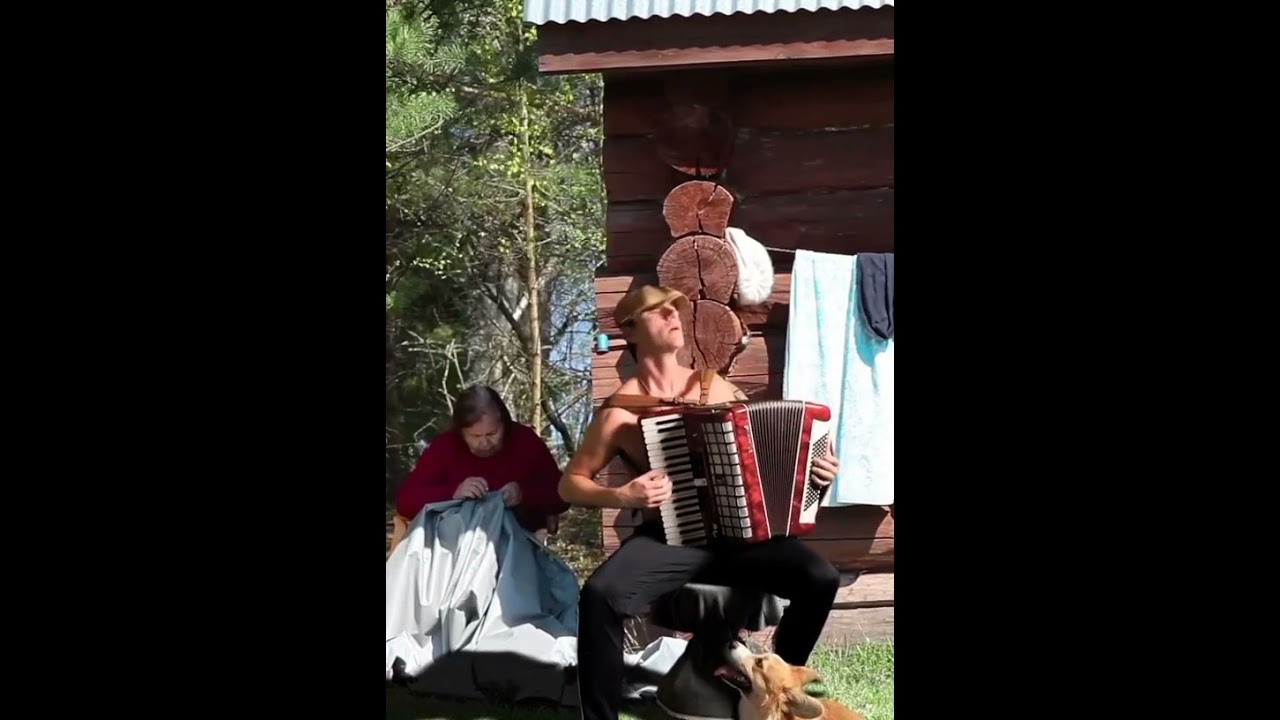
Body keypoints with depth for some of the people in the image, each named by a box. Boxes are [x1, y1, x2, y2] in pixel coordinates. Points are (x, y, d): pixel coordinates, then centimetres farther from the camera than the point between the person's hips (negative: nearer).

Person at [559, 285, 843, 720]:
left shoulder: (716, 388, 9)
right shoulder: (621, 411, -3)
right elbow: (570, 484, 2)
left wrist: (810, 467, 3)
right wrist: (623, 497, -16)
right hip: (669, 537, -3)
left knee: (820, 578, -21)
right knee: (600, 594, -34)